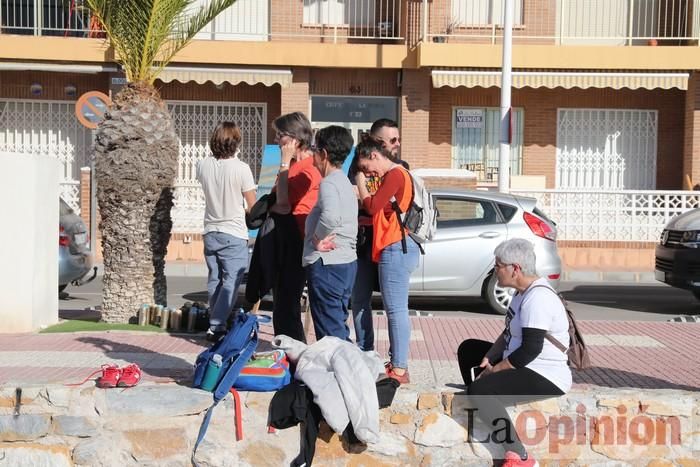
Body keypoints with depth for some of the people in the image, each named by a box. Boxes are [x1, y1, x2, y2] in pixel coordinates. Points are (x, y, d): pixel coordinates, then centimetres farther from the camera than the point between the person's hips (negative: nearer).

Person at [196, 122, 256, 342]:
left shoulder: (203, 165, -2)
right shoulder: (241, 168, -16)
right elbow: (253, 206, -9)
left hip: (210, 232, 5)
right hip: (234, 234, -5)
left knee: (214, 281, 13)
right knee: (231, 282, -2)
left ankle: (215, 325, 19)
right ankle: (216, 326, -8)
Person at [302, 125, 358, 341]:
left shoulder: (329, 183, -15)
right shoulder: (344, 182, 16)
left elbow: (331, 216, -34)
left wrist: (317, 239, -18)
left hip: (327, 264, -10)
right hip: (347, 262, 10)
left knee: (329, 332, -5)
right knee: (339, 327, 17)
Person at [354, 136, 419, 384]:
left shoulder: (395, 174, -10)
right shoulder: (394, 175, 23)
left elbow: (372, 206, -14)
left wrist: (360, 184, 0)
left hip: (395, 249, -11)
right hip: (395, 249, 11)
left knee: (396, 309, -10)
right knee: (395, 309, 13)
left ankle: (399, 369, -8)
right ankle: (396, 362, 19)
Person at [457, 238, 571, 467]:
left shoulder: (538, 298, -23)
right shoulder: (524, 291, 9)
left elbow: (531, 349, -28)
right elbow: (508, 335, 14)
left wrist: (494, 370, -18)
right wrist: (488, 359, -1)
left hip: (546, 380, -11)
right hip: (525, 368, 11)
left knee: (478, 390, -31)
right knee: (468, 349, 21)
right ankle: (477, 410, 29)